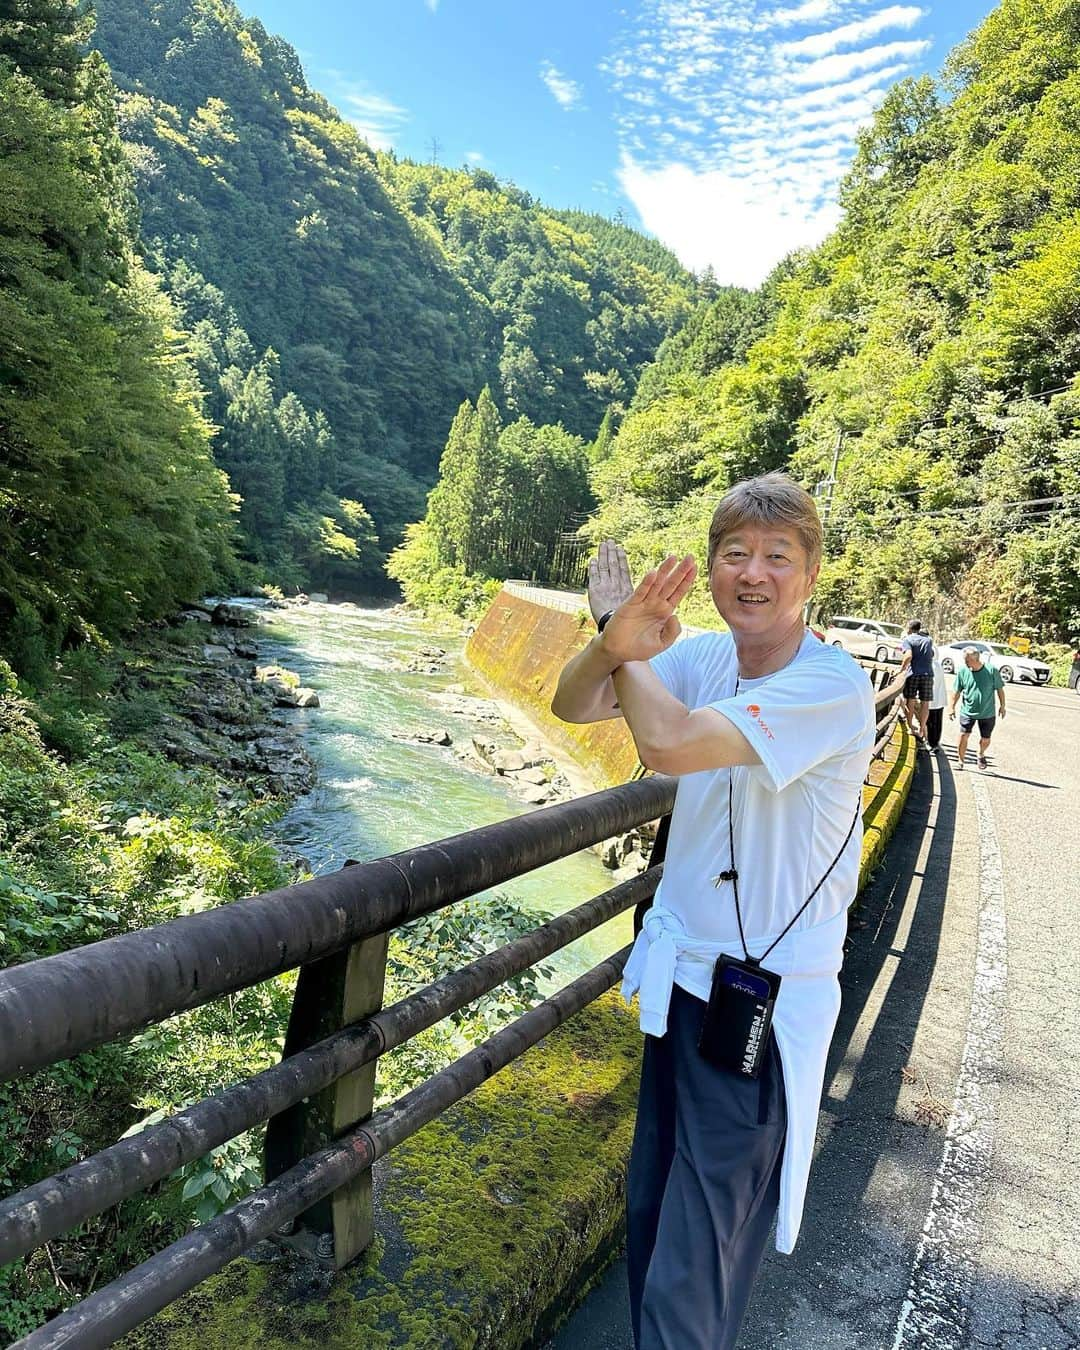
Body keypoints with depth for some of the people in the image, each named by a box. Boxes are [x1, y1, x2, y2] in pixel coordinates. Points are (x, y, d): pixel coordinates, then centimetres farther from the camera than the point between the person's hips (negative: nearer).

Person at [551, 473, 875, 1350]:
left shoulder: (834, 688, -23)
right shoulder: (704, 657, -2)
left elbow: (668, 742, -33)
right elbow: (572, 708, -4)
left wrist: (622, 635, -17)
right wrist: (615, 643, -26)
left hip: (764, 1004, -6)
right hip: (683, 972, 7)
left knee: (695, 1261, 7)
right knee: (653, 1200, 24)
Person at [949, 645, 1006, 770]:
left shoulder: (992, 670, -12)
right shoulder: (962, 671, -8)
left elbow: (1000, 689, 1)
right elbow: (956, 692, 2)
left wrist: (1002, 706, 7)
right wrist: (952, 707, -1)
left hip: (988, 713, 0)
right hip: (967, 712, 0)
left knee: (985, 739, 11)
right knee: (963, 735, -12)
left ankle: (981, 754, 41)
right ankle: (960, 760, 4)